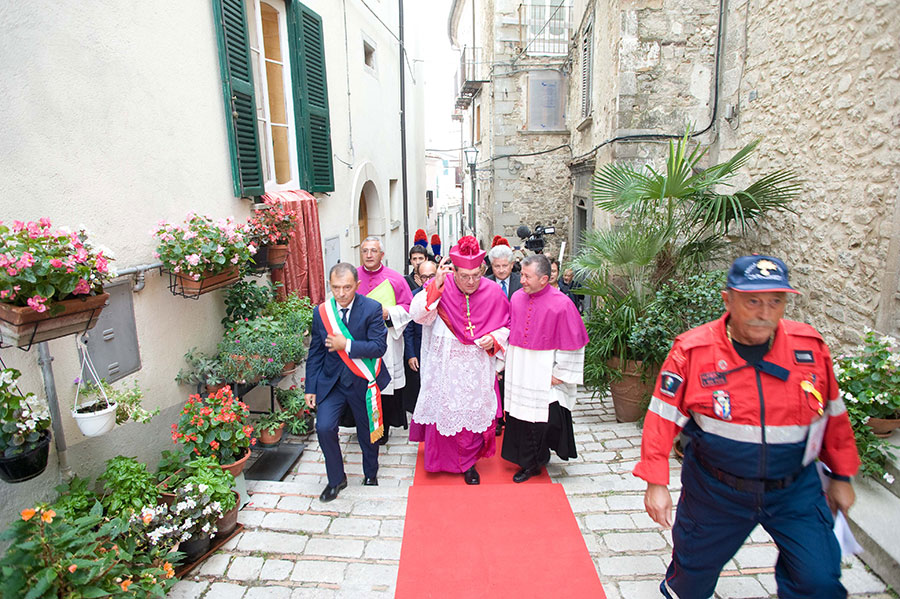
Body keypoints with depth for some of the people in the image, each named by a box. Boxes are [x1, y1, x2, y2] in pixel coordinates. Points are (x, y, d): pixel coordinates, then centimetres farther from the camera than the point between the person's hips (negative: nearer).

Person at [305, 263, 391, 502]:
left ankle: (370, 474, 43)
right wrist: (311, 388, 2)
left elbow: (379, 346, -21)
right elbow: (315, 353, 2)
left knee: (367, 432, 15)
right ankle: (336, 479, 15)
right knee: (324, 428, -11)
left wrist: (346, 345, -26)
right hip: (330, 381, 2)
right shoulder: (321, 312, -5)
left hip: (362, 382, -2)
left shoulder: (372, 309, -15)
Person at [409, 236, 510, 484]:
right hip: (444, 366, -1)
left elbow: (505, 326, 6)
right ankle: (439, 458, 36)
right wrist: (436, 285, -30)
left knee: (473, 412, 9)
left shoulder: (493, 291, -6)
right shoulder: (440, 288, -10)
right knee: (444, 410, 11)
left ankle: (468, 462, 30)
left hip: (477, 368, 1)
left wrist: (494, 339, -14)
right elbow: (418, 315, -22)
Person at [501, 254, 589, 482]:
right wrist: (503, 360, 11)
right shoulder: (517, 298, 1)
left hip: (543, 375, -5)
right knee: (519, 416, 13)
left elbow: (571, 343, -11)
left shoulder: (561, 304, -15)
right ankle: (527, 461, 33)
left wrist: (559, 374, -10)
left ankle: (532, 463, 26)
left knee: (541, 418, 4)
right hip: (518, 372, 5)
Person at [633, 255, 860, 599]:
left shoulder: (810, 346, -7)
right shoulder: (692, 350, -17)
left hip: (795, 490, 2)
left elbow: (832, 413, 6)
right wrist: (656, 482, -15)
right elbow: (663, 418, -13)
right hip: (714, 490, -1)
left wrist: (841, 476, 13)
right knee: (694, 570, 18)